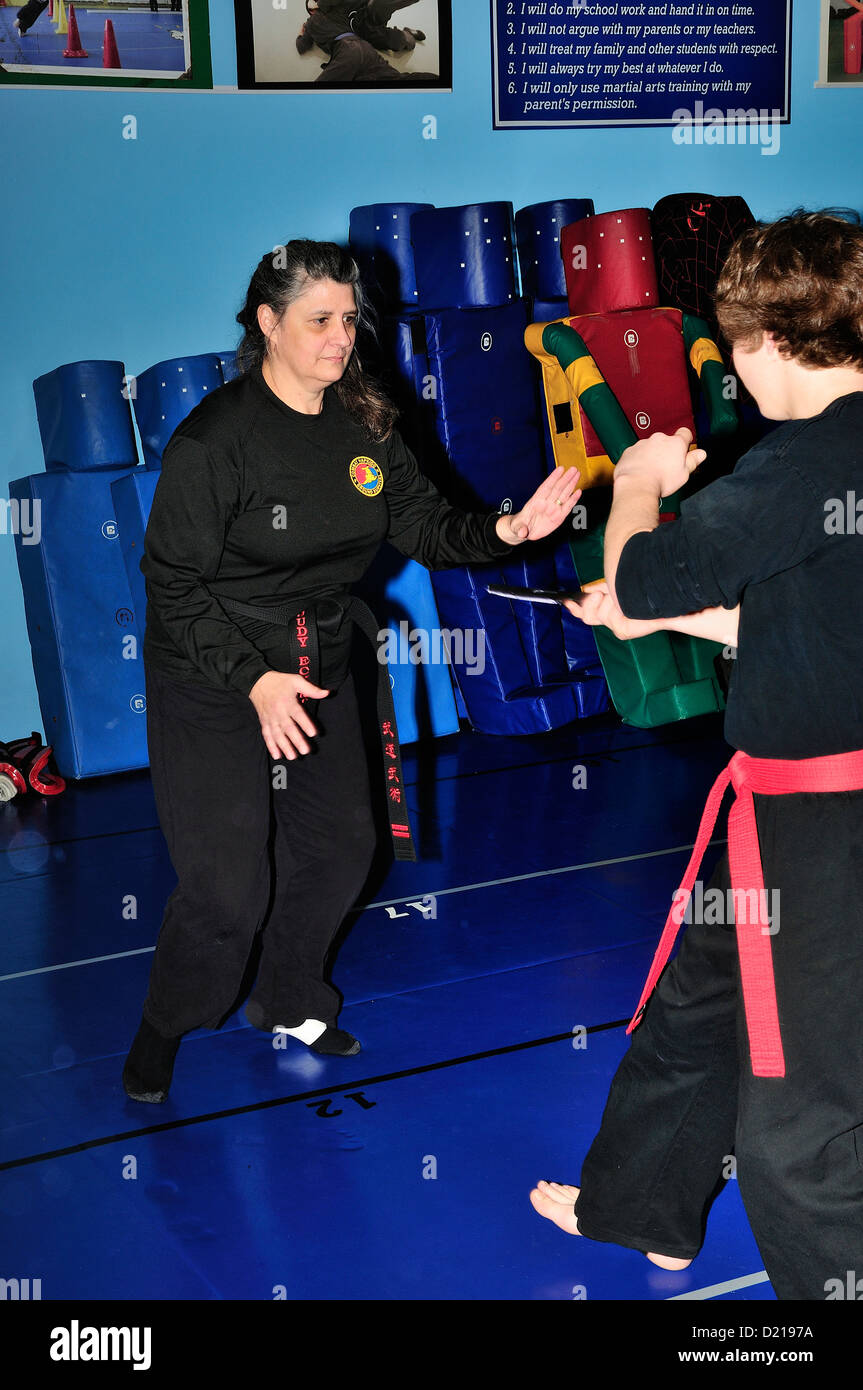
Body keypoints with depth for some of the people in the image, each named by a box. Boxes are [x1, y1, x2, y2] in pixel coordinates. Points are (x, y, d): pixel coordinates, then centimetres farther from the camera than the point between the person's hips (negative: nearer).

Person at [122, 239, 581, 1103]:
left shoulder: (362, 423, -1)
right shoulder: (216, 436, -20)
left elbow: (425, 527, 1)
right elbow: (173, 582, -18)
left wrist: (504, 531, -20)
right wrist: (254, 679, -27)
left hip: (318, 668, 7)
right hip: (213, 680, -6)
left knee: (340, 842, 16)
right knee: (226, 886, -6)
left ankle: (288, 999, 42)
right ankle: (163, 1032, 23)